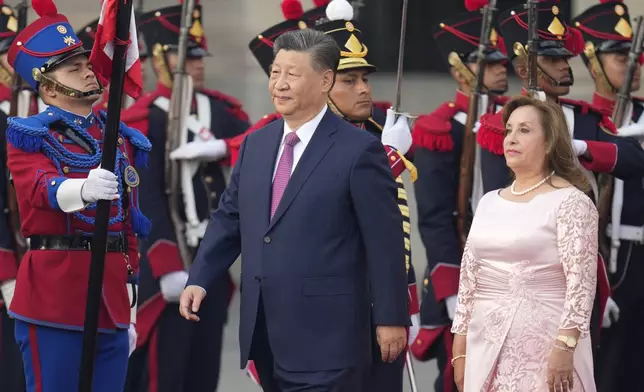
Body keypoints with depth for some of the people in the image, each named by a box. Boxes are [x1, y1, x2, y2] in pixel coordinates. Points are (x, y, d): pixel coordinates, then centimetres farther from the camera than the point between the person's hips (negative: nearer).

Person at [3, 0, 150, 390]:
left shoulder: (121, 139, 16)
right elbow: (41, 189, -23)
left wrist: (130, 312, 17)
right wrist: (83, 189, -46)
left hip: (111, 300, 6)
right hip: (54, 296, -6)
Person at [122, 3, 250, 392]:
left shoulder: (223, 109, 10)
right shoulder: (144, 119, -10)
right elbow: (146, 197, -16)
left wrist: (220, 147, -23)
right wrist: (167, 266, -21)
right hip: (169, 258, -6)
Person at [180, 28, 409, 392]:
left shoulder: (359, 151, -8)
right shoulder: (256, 144, 13)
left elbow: (385, 240, -7)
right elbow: (229, 219, 18)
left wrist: (391, 319, -8)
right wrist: (200, 279, 4)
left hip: (324, 334, -6)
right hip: (264, 330, 6)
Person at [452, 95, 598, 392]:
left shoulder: (571, 203, -5)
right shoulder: (489, 203, 13)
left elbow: (581, 281, -13)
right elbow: (468, 279, 15)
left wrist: (564, 348, -21)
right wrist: (460, 350, 11)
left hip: (542, 347, -6)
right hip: (486, 346, 6)